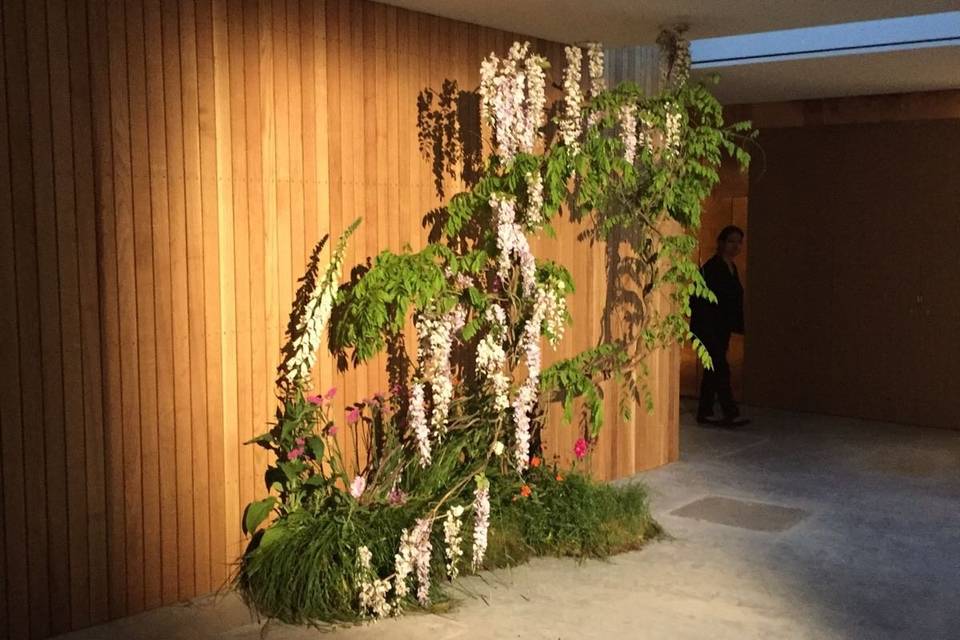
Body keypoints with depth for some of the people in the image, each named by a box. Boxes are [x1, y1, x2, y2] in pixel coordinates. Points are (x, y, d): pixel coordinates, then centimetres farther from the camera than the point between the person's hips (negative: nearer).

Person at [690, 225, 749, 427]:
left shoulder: (732, 268, 13)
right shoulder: (711, 268, -14)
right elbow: (701, 301, -18)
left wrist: (738, 326, 15)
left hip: (722, 329, 9)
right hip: (708, 328, -9)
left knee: (713, 370, 11)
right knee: (721, 370, -8)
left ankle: (704, 412, 17)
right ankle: (731, 414, -6)